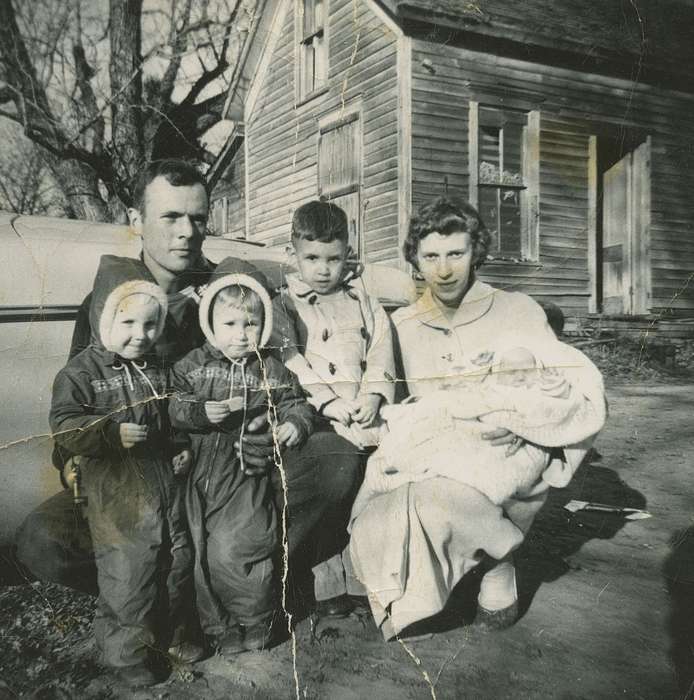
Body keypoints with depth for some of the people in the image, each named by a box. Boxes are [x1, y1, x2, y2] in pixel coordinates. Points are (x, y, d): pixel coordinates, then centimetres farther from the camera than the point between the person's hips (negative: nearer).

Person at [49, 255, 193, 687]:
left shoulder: (158, 369, 7)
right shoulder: (81, 372, -10)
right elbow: (64, 424, -17)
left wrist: (184, 447, 4)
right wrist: (112, 432, -30)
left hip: (167, 484, 6)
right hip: (119, 495, -6)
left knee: (178, 564, 17)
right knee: (127, 575, 1)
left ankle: (171, 634, 39)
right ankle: (126, 652, 23)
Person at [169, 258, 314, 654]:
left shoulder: (272, 371, 1)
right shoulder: (193, 366, 3)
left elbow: (297, 405, 3)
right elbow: (173, 406, -2)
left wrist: (294, 425, -19)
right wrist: (201, 412, -21)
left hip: (249, 477, -2)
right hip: (201, 477, 3)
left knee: (236, 551, -7)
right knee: (206, 555, 10)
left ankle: (255, 621, 19)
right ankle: (220, 626, 30)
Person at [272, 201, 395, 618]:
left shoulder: (363, 303, 14)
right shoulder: (284, 306, 3)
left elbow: (381, 350, 7)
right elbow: (289, 362, -8)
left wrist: (373, 396, -9)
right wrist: (330, 402, -16)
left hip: (364, 423, 3)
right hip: (318, 425, -3)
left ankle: (363, 581, 21)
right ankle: (328, 588, 13)